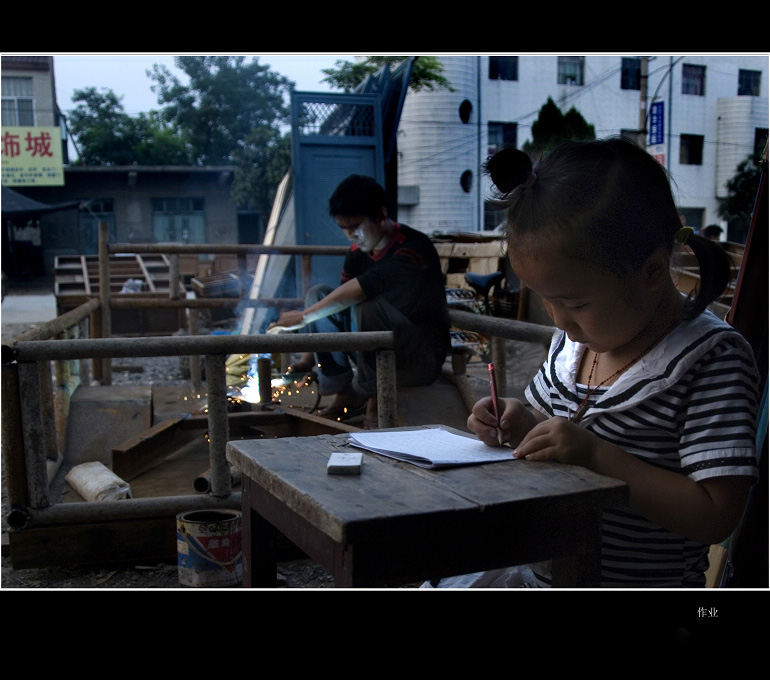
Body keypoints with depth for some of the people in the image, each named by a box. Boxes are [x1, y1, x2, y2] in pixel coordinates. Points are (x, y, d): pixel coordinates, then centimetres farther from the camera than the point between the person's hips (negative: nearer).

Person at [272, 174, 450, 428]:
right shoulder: (357, 253, 4)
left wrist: (304, 316, -32)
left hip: (424, 357, -8)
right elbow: (342, 299, 7)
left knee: (365, 304, -34)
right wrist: (308, 359, -1)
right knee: (318, 294, -4)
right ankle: (345, 394, -5)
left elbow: (364, 287, -35)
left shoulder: (414, 246, -21)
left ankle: (374, 401, -15)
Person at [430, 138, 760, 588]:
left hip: (638, 583, -7)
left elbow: (717, 516, -23)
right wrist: (522, 426, -3)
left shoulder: (713, 358, -18)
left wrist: (596, 456, -29)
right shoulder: (575, 338, 3)